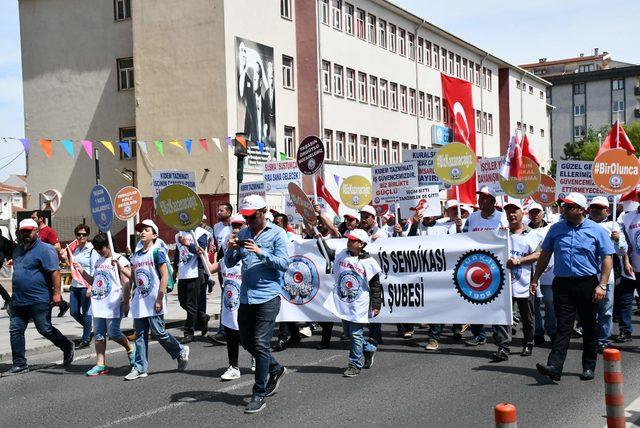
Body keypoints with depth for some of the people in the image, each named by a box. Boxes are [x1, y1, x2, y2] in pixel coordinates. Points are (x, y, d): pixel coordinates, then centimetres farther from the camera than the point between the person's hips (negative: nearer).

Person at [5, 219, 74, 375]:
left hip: (39, 300, -8)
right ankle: (19, 364, 12)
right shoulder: (18, 250, 16)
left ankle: (67, 347, 24)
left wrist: (57, 293, -21)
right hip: (18, 301, 8)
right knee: (15, 331, 4)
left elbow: (55, 271, -16)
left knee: (45, 330, 0)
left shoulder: (45, 249, -10)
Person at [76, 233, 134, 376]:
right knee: (99, 335, 6)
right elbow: (93, 281, 21)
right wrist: (82, 271, 5)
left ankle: (130, 348, 20)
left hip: (113, 305, -7)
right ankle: (100, 364, 11)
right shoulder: (98, 262, 16)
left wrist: (126, 303, -14)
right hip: (98, 304, 7)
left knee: (113, 333, -6)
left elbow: (127, 283, -11)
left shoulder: (119, 260, -7)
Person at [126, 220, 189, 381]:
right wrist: (121, 268, 6)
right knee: (140, 335, 6)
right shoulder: (135, 256, 14)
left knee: (158, 332, -4)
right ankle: (140, 368, 10)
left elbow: (164, 276, -13)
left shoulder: (157, 252, -7)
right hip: (139, 302, 7)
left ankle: (181, 351, 18)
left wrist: (159, 299, -17)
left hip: (153, 302, -7)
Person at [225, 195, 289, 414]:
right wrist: (231, 248, -8)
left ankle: (259, 394, 2)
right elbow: (229, 263, 12)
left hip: (268, 296, -6)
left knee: (260, 343, -8)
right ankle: (275, 369, 37)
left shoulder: (276, 233, -3)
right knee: (246, 341, 14)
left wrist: (260, 252, -21)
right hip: (246, 295, 6)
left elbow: (284, 263, -11)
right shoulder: (243, 234, 11)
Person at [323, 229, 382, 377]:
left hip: (358, 305, -6)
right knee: (348, 333, 15)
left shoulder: (368, 262, -10)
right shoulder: (341, 255, 3)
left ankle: (355, 365, 10)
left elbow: (375, 286, -6)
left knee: (355, 334, -2)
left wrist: (376, 305, -7)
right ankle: (369, 348, 37)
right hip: (342, 302, 6)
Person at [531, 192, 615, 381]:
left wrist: (602, 285, -11)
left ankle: (589, 367, 21)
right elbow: (545, 255, 13)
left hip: (587, 284, -1)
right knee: (563, 326, -5)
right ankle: (554, 366, -14)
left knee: (589, 327, 9)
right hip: (562, 284, 1)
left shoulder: (597, 230, -1)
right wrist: (535, 279, 9)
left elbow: (607, 258, -2)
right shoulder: (556, 229, 7)